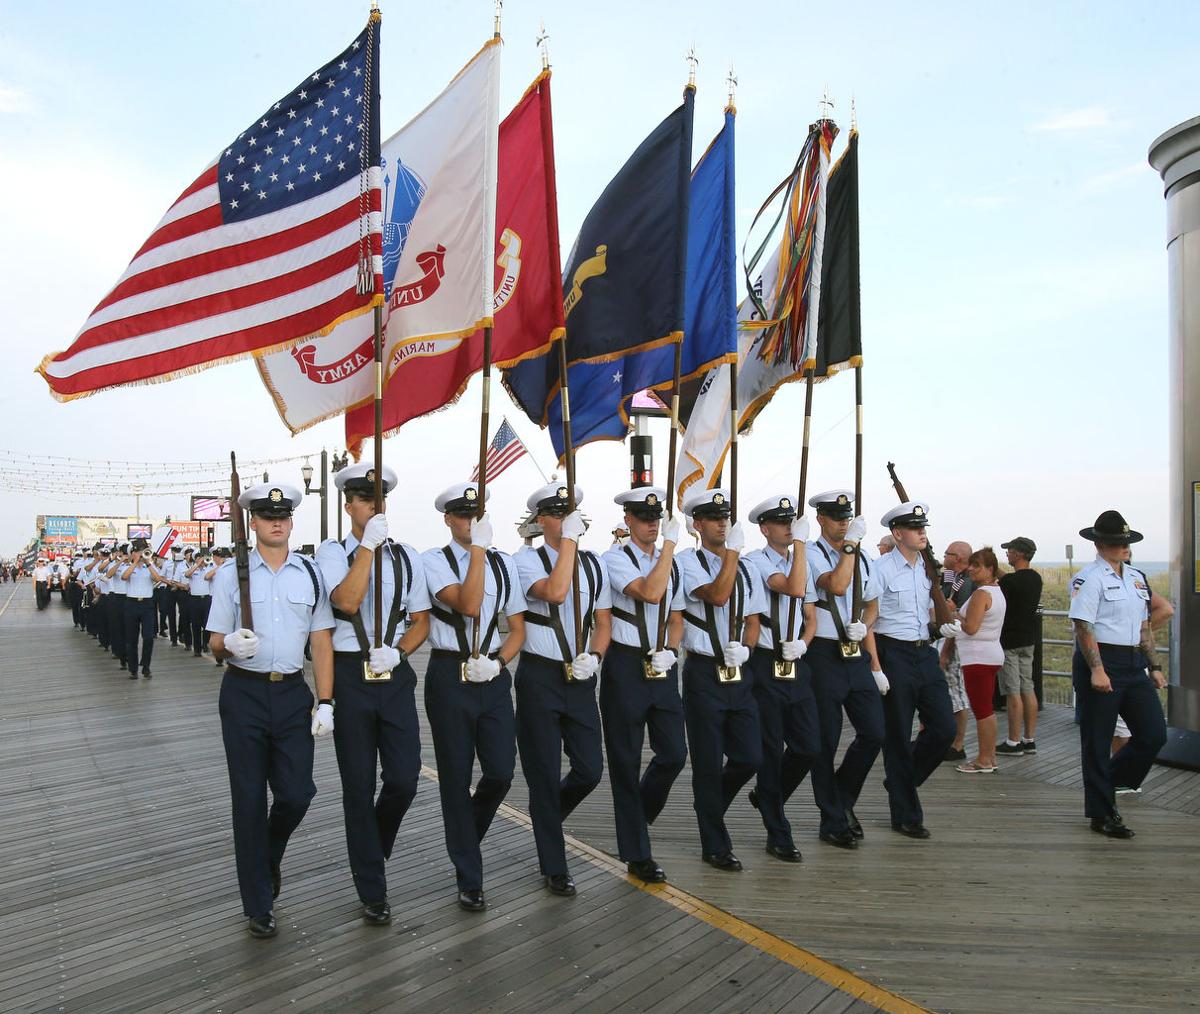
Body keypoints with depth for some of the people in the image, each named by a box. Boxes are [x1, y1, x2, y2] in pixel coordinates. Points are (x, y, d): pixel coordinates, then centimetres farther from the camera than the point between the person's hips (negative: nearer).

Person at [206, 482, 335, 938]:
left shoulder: (311, 573, 2)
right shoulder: (231, 574, 0)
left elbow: (322, 642, 2)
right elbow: (216, 641, 2)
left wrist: (325, 703, -3)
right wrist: (231, 645, -23)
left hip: (293, 693, 1)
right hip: (244, 694, -1)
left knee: (297, 794, 1)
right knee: (250, 801, 7)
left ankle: (268, 857, 37)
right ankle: (259, 906, 24)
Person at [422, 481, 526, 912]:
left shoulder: (504, 563, 9)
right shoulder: (434, 560, -4)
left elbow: (517, 629, 11)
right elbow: (467, 605, -21)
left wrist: (498, 662, -7)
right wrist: (479, 547, -19)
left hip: (493, 677, 4)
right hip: (449, 677, -3)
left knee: (501, 773, 1)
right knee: (456, 779, 6)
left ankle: (465, 839, 35)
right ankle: (469, 879, 23)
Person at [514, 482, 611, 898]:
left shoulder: (593, 563, 9)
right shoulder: (527, 559, -6)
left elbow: (603, 622, 11)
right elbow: (554, 592, -26)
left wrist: (594, 656, -7)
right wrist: (569, 539, -21)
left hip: (581, 679, 5)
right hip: (540, 677, -4)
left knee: (590, 770, 6)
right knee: (545, 774, 6)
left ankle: (547, 816, 39)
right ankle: (554, 868, 23)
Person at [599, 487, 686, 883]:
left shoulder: (671, 562, 12)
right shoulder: (616, 558, -8)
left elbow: (675, 618, 15)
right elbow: (649, 592, -24)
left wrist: (670, 650, -4)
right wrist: (671, 543, -20)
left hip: (663, 668, 6)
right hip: (625, 666, -5)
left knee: (674, 754, 5)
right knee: (626, 762, 5)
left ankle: (638, 813, 35)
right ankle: (637, 855, 19)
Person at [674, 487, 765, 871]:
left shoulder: (744, 568, 12)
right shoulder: (688, 561, -6)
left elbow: (753, 620, 13)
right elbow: (717, 596, -22)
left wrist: (744, 647, -6)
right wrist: (732, 550, -19)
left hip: (740, 672, 5)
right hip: (704, 672, -5)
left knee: (750, 757, 6)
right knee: (708, 764, 4)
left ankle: (708, 803, 35)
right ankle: (715, 846, 21)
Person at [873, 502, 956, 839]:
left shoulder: (928, 568, 11)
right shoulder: (882, 569, -10)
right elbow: (869, 621, -12)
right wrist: (877, 667, -16)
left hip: (926, 653, 7)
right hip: (895, 654, -6)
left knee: (944, 728, 3)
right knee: (898, 736, 3)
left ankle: (901, 781, 28)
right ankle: (906, 816, 17)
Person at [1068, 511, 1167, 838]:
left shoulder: (1137, 577, 15)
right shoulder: (1089, 578, -9)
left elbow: (1144, 627, 19)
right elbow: (1083, 627, -16)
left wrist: (1154, 666, 14)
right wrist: (1097, 669, -21)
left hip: (1134, 664, 8)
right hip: (1101, 663, -7)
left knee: (1154, 734, 5)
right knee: (1097, 741, 2)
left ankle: (1108, 781, 27)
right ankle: (1102, 815, 13)